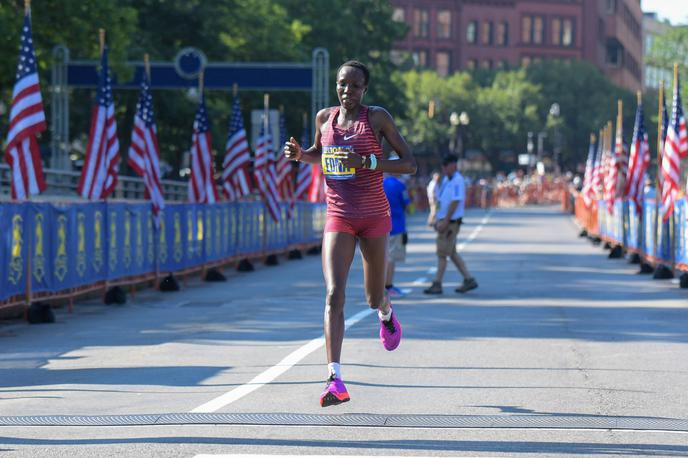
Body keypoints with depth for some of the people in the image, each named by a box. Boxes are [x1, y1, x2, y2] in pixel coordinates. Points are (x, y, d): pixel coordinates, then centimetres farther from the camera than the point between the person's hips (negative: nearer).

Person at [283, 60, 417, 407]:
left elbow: (410, 164, -8)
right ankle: (335, 379, -23)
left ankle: (386, 313, 54)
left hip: (374, 217, -1)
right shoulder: (324, 118, 4)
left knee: (373, 298, 13)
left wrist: (367, 162, -21)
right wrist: (300, 155, 1)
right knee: (334, 294, -17)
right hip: (338, 219, 1)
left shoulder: (377, 117, -6)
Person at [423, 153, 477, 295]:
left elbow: (455, 202, -21)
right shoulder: (446, 179, 13)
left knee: (442, 254, -5)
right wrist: (437, 219, 17)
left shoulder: (457, 181, -16)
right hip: (443, 220, 10)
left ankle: (437, 284, -1)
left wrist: (445, 222, -23)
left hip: (451, 222, -10)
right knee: (452, 253, 12)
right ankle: (469, 280, 17)